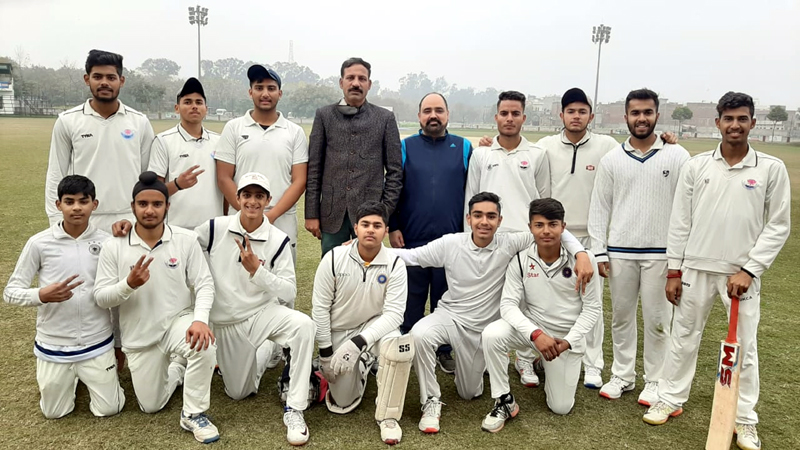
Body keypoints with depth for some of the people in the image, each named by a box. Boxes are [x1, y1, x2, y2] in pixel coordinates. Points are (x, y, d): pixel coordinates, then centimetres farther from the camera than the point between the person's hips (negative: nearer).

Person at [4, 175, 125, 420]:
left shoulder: (106, 242, -7)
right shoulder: (39, 243, -10)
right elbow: (10, 292, -6)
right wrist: (42, 295, -26)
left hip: (97, 344, 0)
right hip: (53, 345, 0)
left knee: (109, 409, 6)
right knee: (54, 413, 12)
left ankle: (86, 377, 36)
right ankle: (70, 377, 42)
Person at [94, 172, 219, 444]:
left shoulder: (186, 240, -10)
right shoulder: (114, 247, -9)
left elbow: (204, 284, -12)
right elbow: (100, 298, -7)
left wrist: (200, 319, -29)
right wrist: (128, 284, -28)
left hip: (178, 320, -1)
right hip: (139, 334, 2)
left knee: (205, 345, -36)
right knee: (151, 406, 7)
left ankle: (193, 414, -12)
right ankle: (174, 373, 42)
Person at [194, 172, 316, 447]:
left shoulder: (278, 241, -12)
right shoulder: (214, 228, -10)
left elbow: (289, 293, -14)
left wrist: (257, 271, -25)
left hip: (264, 313, -1)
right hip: (226, 323, 2)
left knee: (303, 325, -35)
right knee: (238, 393, 13)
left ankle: (294, 410, -23)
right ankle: (262, 352, 46)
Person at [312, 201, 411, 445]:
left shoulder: (395, 264, -17)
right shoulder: (334, 258, -16)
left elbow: (394, 313, -22)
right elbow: (320, 307, -10)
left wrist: (358, 342, -34)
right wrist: (326, 353, -9)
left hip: (374, 326, -1)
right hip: (338, 332, 1)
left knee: (399, 344, -35)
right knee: (342, 403, 2)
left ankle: (388, 416, -15)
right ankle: (363, 366, 36)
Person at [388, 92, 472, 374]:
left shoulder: (463, 148, 6)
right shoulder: (405, 147, 5)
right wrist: (393, 228, -3)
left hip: (452, 240, 1)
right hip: (411, 239, 0)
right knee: (411, 298, 9)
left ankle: (444, 351, 24)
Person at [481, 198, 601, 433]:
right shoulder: (520, 261, -14)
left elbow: (592, 308, -9)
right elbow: (508, 305, -16)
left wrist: (568, 341, -20)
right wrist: (536, 334, -32)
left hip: (568, 336, 0)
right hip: (532, 328, 0)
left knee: (561, 408, 5)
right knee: (491, 334, -31)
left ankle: (545, 363, 36)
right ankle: (504, 402, -11)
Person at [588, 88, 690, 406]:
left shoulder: (677, 156, 0)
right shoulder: (611, 159, 4)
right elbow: (599, 208, 4)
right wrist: (599, 252, -1)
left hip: (661, 253, -2)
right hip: (620, 252, 2)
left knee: (657, 320, 6)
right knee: (621, 316, 11)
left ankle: (655, 381, 20)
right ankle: (623, 375, 26)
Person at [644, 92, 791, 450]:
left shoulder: (772, 169, -2)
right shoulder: (696, 166, 1)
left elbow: (778, 226, -2)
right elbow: (680, 221, 3)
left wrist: (749, 270, -10)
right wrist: (674, 270, 1)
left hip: (743, 273, -1)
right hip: (696, 269, 1)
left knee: (744, 347, 8)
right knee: (683, 337, 12)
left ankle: (745, 420, 23)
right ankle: (670, 400, 27)